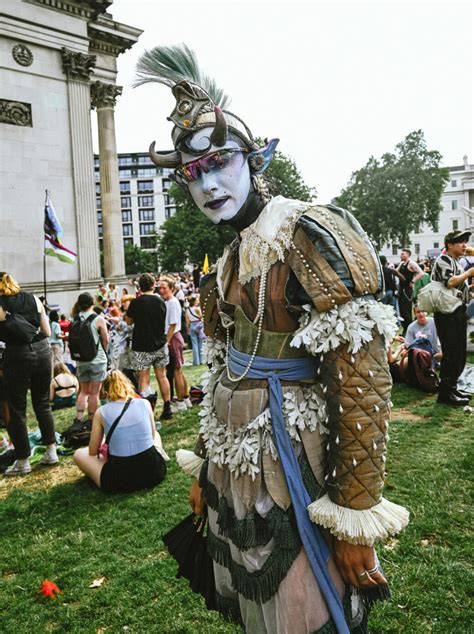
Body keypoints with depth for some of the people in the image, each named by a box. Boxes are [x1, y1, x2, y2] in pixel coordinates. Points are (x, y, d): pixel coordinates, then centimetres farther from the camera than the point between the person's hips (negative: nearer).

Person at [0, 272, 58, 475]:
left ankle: (23, 461, 17)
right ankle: (51, 451, 21)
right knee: (43, 403, 17)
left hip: (17, 356, -4)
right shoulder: (33, 299, 5)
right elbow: (47, 332, 7)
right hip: (42, 350, 4)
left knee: (16, 409, 9)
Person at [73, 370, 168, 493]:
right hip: (155, 472, 4)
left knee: (79, 454, 21)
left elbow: (93, 452, 7)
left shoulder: (101, 412, -2)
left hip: (120, 481, -3)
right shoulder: (145, 403, 2)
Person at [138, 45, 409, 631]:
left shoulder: (310, 235, -16)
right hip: (233, 479, 8)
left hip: (291, 483, -7)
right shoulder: (226, 265, 8)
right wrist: (203, 468, 20)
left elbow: (362, 382, -20)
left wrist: (356, 519, -17)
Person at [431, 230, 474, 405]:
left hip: (458, 312, 10)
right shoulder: (443, 260, -9)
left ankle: (452, 388, 24)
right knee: (451, 355, -8)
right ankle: (445, 393, 0)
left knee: (460, 354, 13)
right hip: (447, 314, -10)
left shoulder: (457, 262, 21)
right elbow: (450, 282, -25)